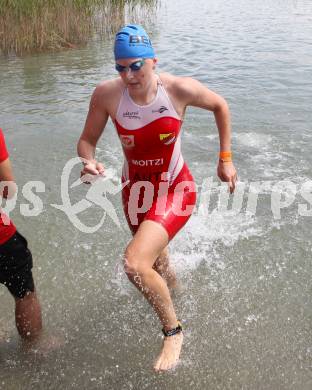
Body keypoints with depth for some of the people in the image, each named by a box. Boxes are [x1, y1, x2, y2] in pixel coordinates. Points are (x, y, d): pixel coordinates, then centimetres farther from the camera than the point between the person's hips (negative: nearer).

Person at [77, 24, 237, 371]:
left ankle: (173, 330, 4)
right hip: (136, 189, 4)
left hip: (174, 189, -4)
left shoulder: (180, 89, -21)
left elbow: (220, 106, -1)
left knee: (135, 264, -25)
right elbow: (87, 140, -5)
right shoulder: (106, 94, -17)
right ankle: (171, 281, 65)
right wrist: (88, 162, -28)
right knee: (154, 264, 25)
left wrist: (226, 158, -1)